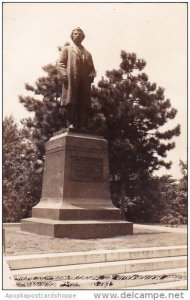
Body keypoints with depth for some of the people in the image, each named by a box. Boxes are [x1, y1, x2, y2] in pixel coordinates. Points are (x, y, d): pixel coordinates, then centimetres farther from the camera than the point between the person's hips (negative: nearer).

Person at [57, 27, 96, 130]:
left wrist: (91, 75, 0)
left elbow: (92, 68, 23)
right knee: (70, 102, -13)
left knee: (84, 105, -5)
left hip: (84, 81, 3)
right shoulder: (67, 48, 21)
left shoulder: (87, 53, 29)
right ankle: (70, 124, -14)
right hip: (71, 79, -3)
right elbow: (60, 63, 8)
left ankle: (82, 126, -7)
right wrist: (64, 74, -11)